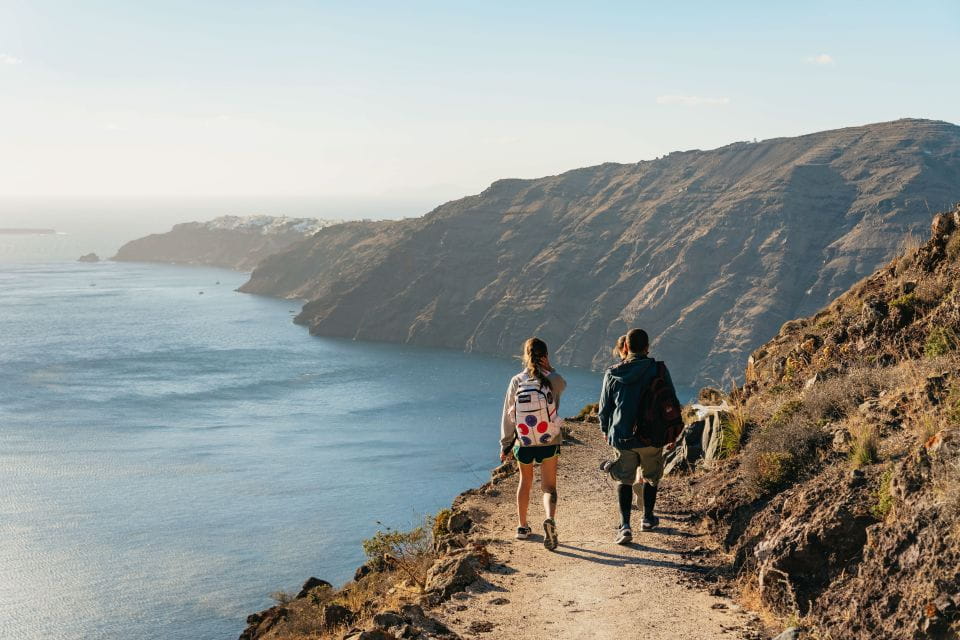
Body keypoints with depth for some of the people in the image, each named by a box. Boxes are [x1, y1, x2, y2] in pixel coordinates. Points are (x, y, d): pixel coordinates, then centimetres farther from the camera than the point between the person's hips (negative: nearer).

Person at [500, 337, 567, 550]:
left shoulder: (516, 381, -7)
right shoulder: (554, 380, -9)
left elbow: (508, 415, -3)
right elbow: (562, 385, 18)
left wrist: (505, 445, 5)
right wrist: (549, 369, 7)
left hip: (523, 444, 1)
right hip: (549, 444, -1)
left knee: (525, 482, 22)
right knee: (549, 487, 8)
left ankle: (522, 527, 29)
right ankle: (550, 519, -20)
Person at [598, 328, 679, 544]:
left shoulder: (613, 374, -2)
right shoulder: (657, 370, -7)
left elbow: (604, 408, 5)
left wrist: (606, 430, 22)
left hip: (622, 436, 1)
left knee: (625, 480, 10)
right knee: (650, 477, 21)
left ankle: (625, 525, -4)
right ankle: (648, 518, 33)